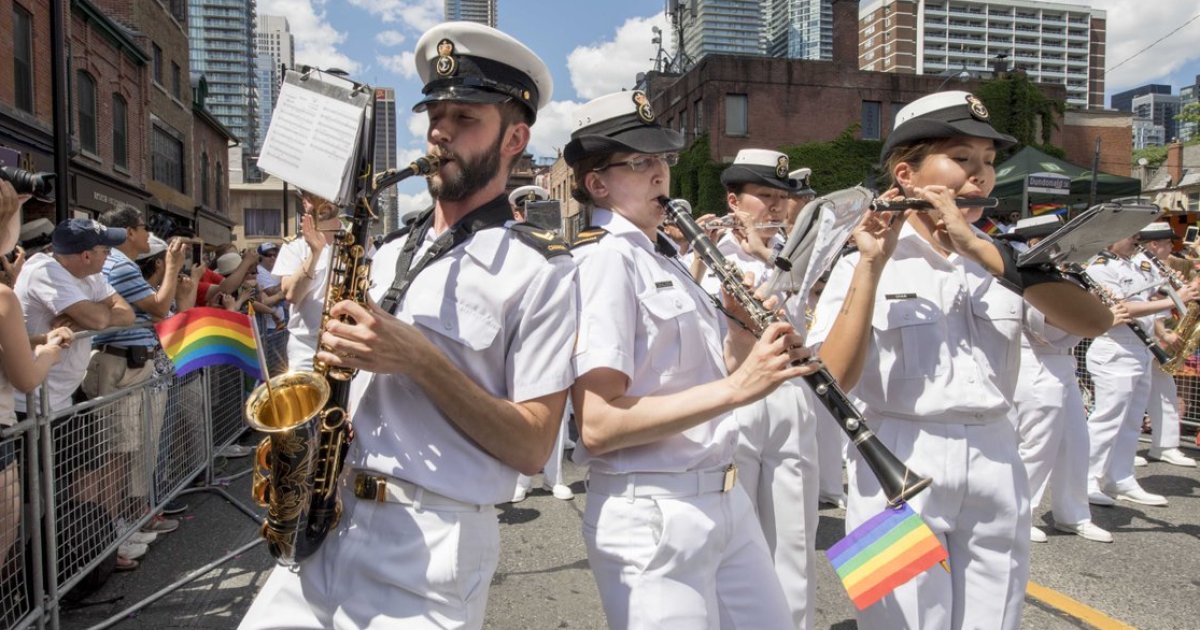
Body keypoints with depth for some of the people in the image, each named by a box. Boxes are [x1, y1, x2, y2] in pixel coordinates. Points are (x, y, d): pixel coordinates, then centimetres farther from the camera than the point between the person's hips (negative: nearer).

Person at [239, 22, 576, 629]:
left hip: (435, 541, -6)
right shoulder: (392, 251, 12)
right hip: (329, 520, 6)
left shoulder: (541, 268, -9)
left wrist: (421, 359, -21)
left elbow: (532, 448, -13)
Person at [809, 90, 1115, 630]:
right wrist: (872, 265, -22)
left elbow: (1096, 321, -10)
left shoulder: (1004, 256, 6)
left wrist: (980, 250, -17)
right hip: (900, 471, -4)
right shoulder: (864, 261, -5)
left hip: (996, 469, 4)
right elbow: (833, 380, -17)